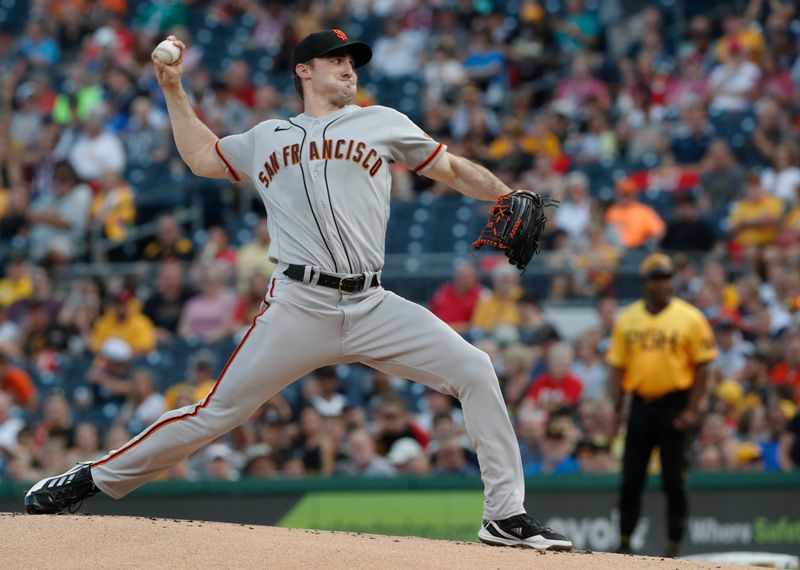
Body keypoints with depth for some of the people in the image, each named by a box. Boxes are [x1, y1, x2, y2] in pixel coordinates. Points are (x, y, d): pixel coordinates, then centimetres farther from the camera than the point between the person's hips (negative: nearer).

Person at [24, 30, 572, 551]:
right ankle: (95, 478, 10)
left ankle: (507, 515, -8)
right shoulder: (268, 138, 20)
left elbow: (452, 168, 14)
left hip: (372, 308, 1)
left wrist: (511, 199, -1)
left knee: (474, 370, -14)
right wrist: (173, 89, 27)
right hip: (298, 308, -1)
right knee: (216, 413, -4)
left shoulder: (381, 123, 15)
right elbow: (202, 155, 33)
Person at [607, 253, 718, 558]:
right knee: (630, 479, 4)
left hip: (674, 405, -3)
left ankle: (674, 545, 5)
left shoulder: (690, 318, -3)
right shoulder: (627, 319, 8)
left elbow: (702, 366, -3)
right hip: (640, 404, 3)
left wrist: (692, 410, -10)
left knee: (673, 480, -3)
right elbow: (617, 367, 10)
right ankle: (624, 542, 13)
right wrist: (617, 408, 1)